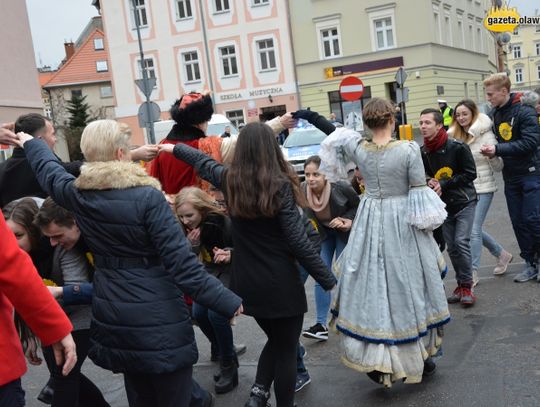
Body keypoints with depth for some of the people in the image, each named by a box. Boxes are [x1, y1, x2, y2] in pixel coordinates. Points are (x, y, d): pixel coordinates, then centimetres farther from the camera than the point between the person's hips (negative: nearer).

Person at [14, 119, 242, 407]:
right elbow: (181, 261, -20)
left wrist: (31, 144, 45)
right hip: (157, 315, -6)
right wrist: (228, 302, -15)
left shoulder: (77, 194, 1)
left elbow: (48, 171, 24)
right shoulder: (148, 197, -17)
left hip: (111, 315, 7)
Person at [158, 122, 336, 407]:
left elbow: (203, 163, 20)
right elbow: (298, 242, -17)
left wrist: (174, 148, 40)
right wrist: (329, 282, -10)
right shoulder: (280, 185, -15)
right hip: (281, 284, -5)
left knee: (275, 341, 24)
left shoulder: (229, 180, 0)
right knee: (286, 350, 10)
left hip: (247, 283, 5)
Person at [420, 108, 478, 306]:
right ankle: (461, 284, 22)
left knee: (461, 242, -14)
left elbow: (470, 174, -14)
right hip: (443, 205, 5)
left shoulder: (458, 147, -16)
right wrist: (430, 184, -13)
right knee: (452, 247, 8)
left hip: (464, 202, -5)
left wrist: (443, 184, -19)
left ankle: (467, 286, -1)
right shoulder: (423, 152, -3)